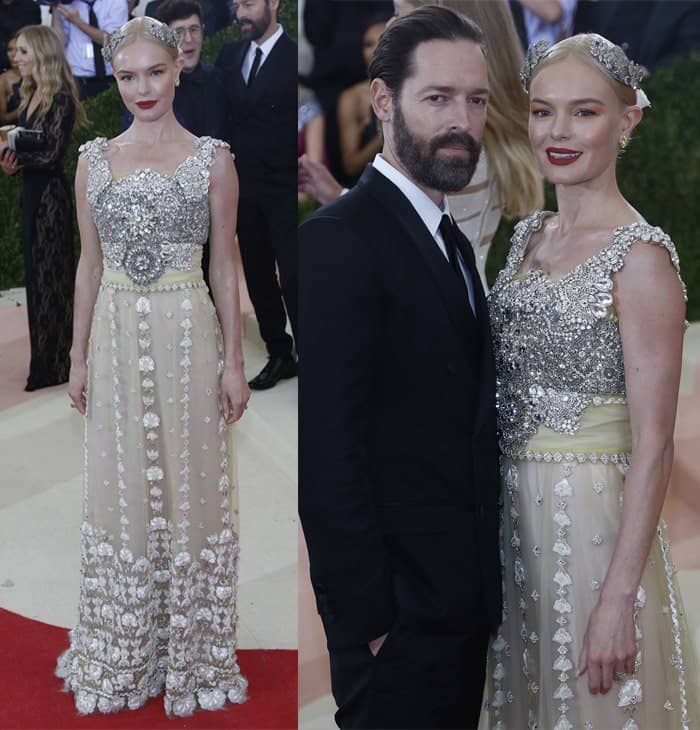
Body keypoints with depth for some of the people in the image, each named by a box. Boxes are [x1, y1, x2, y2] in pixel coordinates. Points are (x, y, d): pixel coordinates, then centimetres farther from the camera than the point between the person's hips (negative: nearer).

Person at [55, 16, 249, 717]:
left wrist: (233, 361, -3)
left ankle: (192, 653, 21)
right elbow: (89, 264, 9)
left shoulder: (212, 159, -2)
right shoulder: (94, 160, 5)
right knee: (119, 490, 9)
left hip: (188, 336, -2)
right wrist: (79, 357, 7)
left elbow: (223, 265, 0)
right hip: (117, 336, 2)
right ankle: (123, 657, 24)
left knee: (190, 485, 5)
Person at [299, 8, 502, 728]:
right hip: (398, 612, -8)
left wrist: (483, 586, 12)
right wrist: (367, 618, -19)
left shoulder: (451, 242, 14)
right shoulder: (340, 237, -15)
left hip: (464, 606, 9)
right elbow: (328, 453, -19)